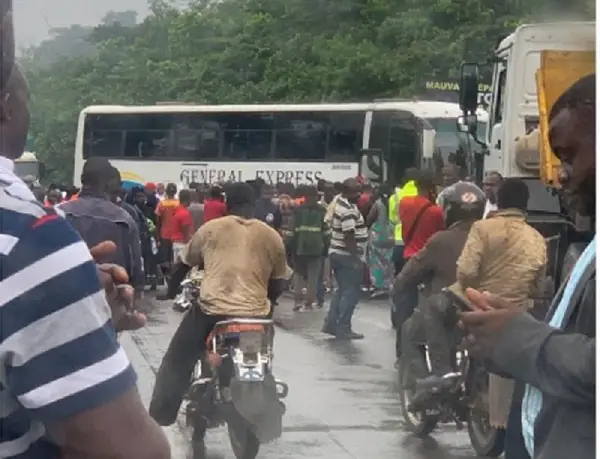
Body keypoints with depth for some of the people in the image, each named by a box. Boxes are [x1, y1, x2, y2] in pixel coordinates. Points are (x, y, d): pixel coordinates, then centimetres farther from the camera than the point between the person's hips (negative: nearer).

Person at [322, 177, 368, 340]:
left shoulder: (340, 201, 11)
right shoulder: (349, 211, -21)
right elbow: (349, 237, -25)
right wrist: (356, 259, -22)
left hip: (337, 253, 10)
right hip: (347, 256, -10)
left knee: (342, 290, 19)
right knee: (351, 293, -4)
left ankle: (331, 324, 20)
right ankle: (343, 329, -1)